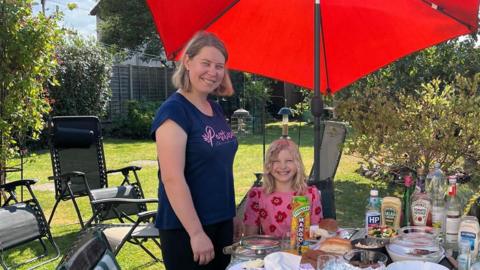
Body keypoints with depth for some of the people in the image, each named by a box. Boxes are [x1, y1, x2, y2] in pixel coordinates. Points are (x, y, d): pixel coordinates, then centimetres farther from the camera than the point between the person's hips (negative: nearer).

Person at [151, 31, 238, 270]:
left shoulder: (215, 109, 9)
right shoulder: (173, 111, -15)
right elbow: (172, 178, -21)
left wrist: (232, 217, 17)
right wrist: (196, 233, -22)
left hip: (221, 222, 8)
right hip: (185, 228, -8)